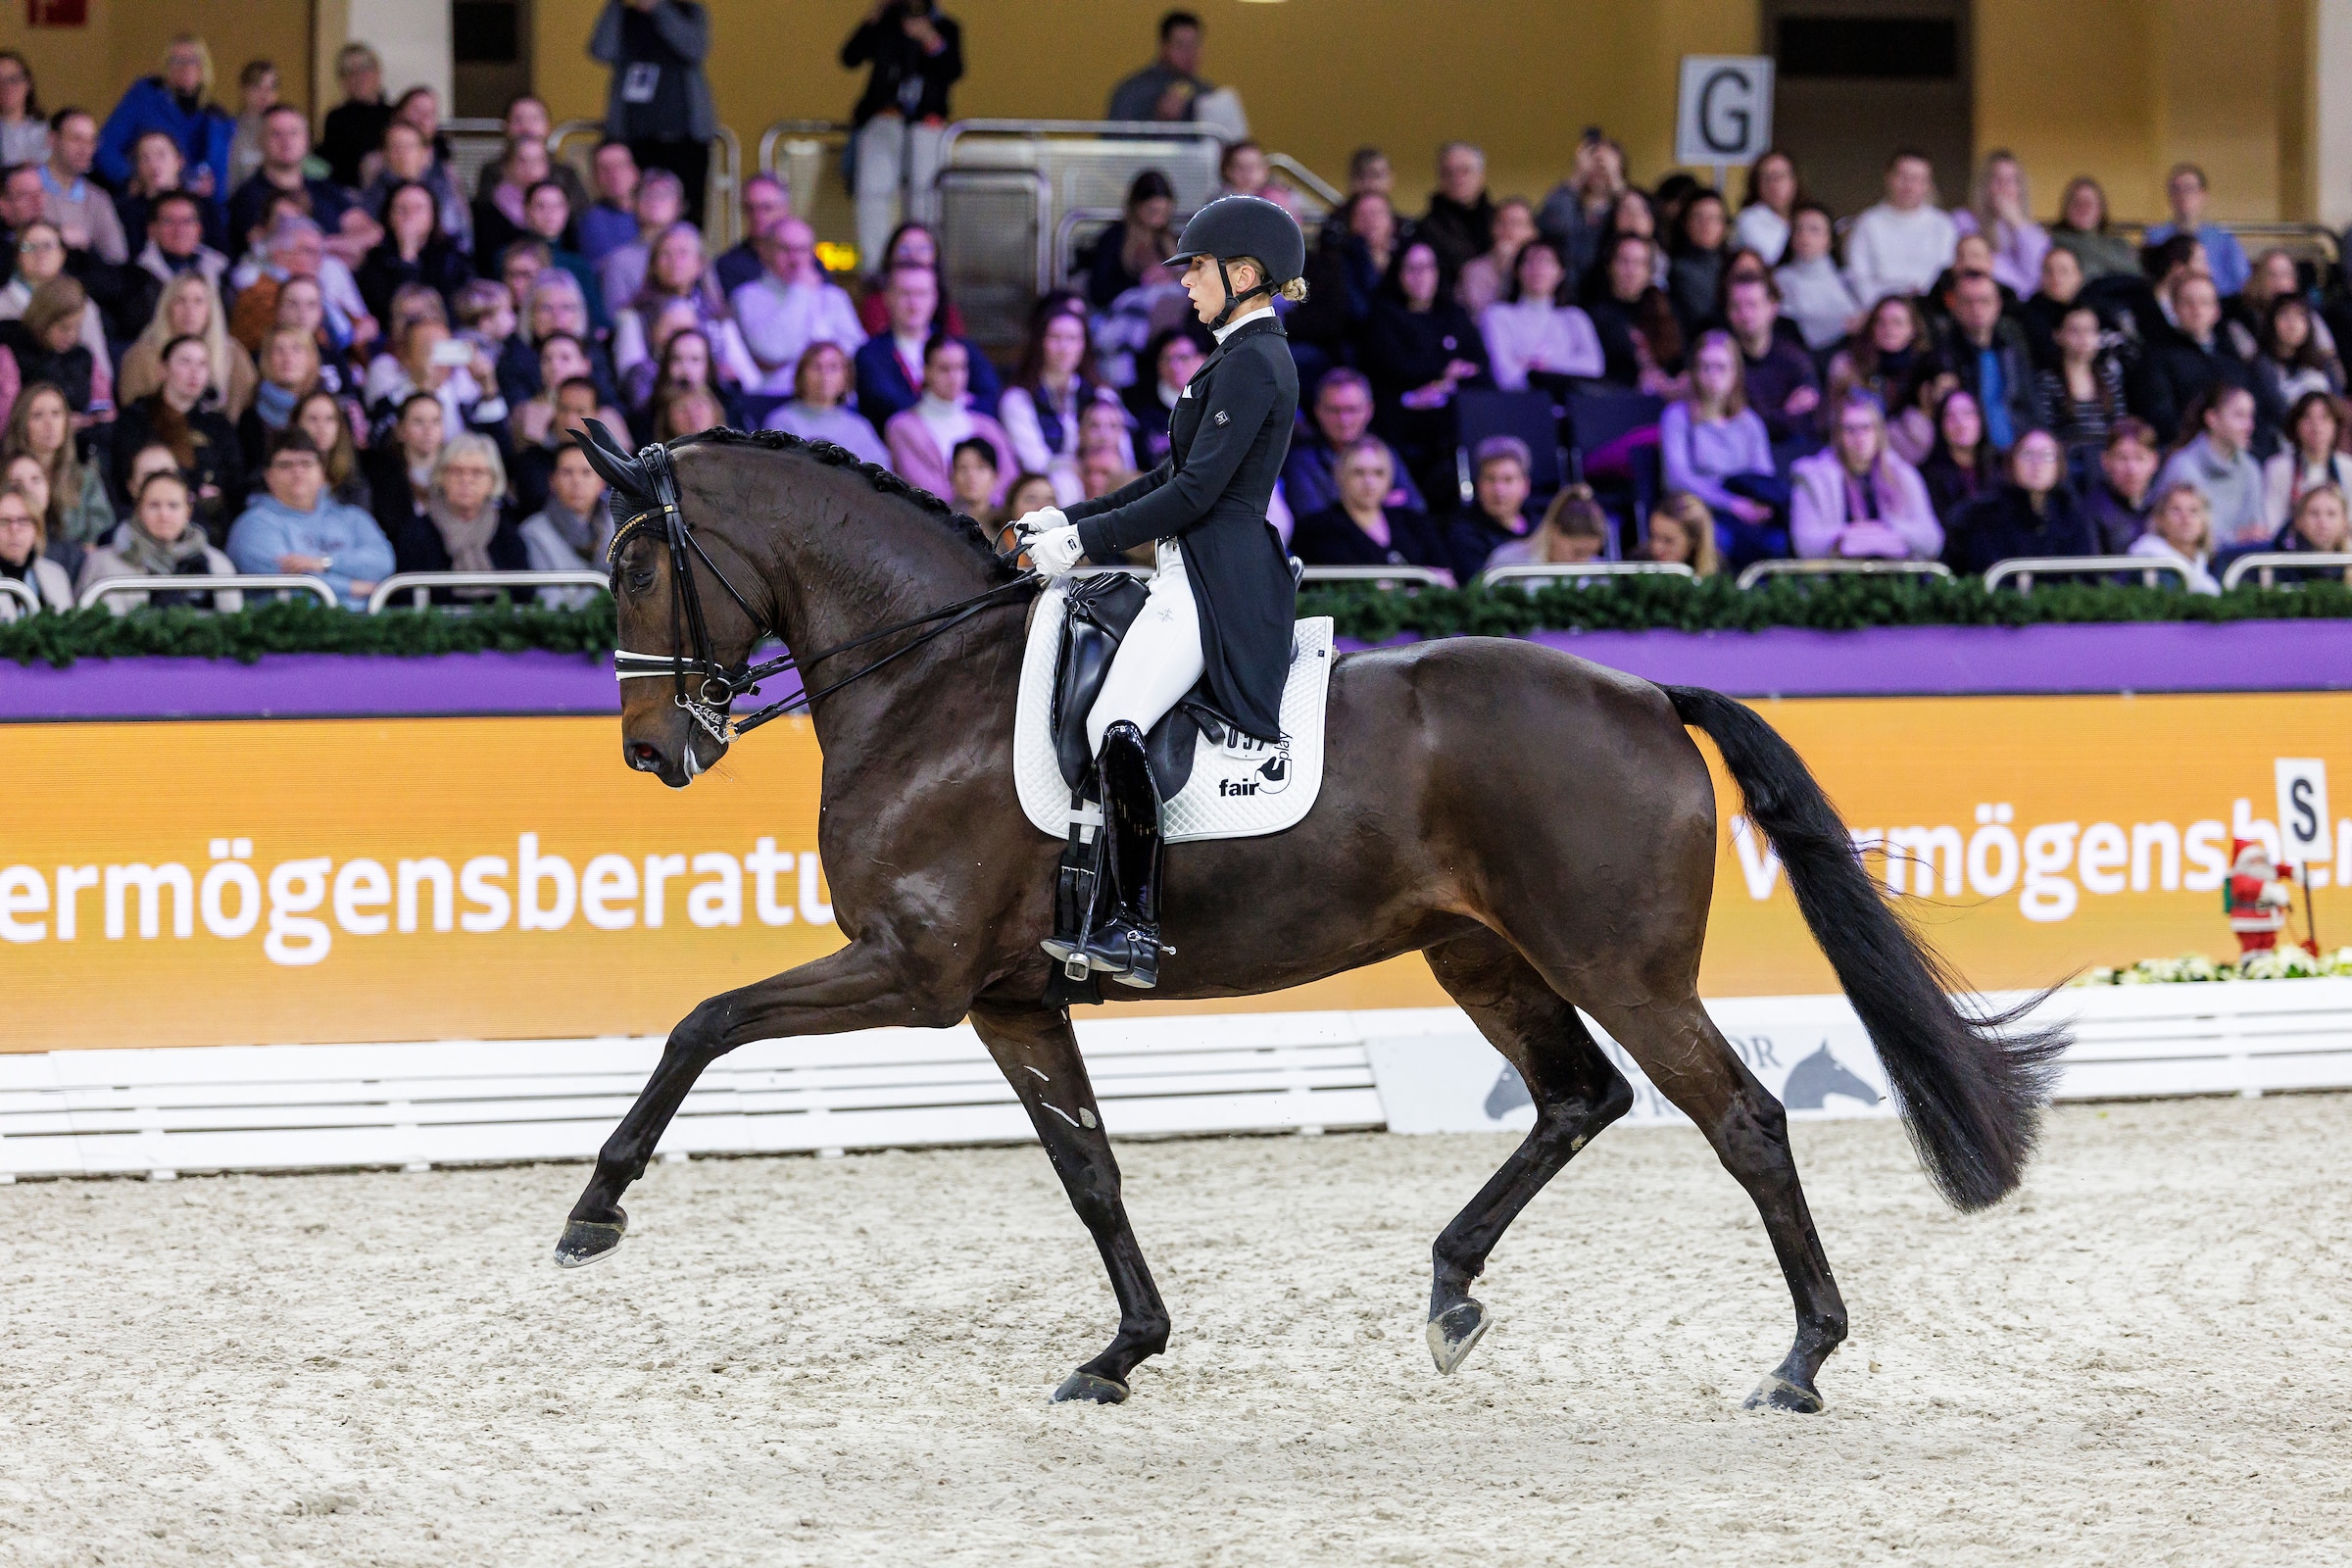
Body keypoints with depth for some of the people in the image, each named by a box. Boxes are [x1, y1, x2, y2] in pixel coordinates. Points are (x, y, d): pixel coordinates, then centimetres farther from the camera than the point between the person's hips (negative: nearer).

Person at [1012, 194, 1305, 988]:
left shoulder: (1250, 364, -12)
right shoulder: (1249, 356, 20)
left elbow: (1196, 491, -18)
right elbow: (1176, 475, 25)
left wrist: (1087, 540, -14)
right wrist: (1073, 519, 20)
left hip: (1215, 587, -12)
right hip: (1193, 579, 12)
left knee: (1117, 730, -26)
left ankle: (1134, 932, -28)